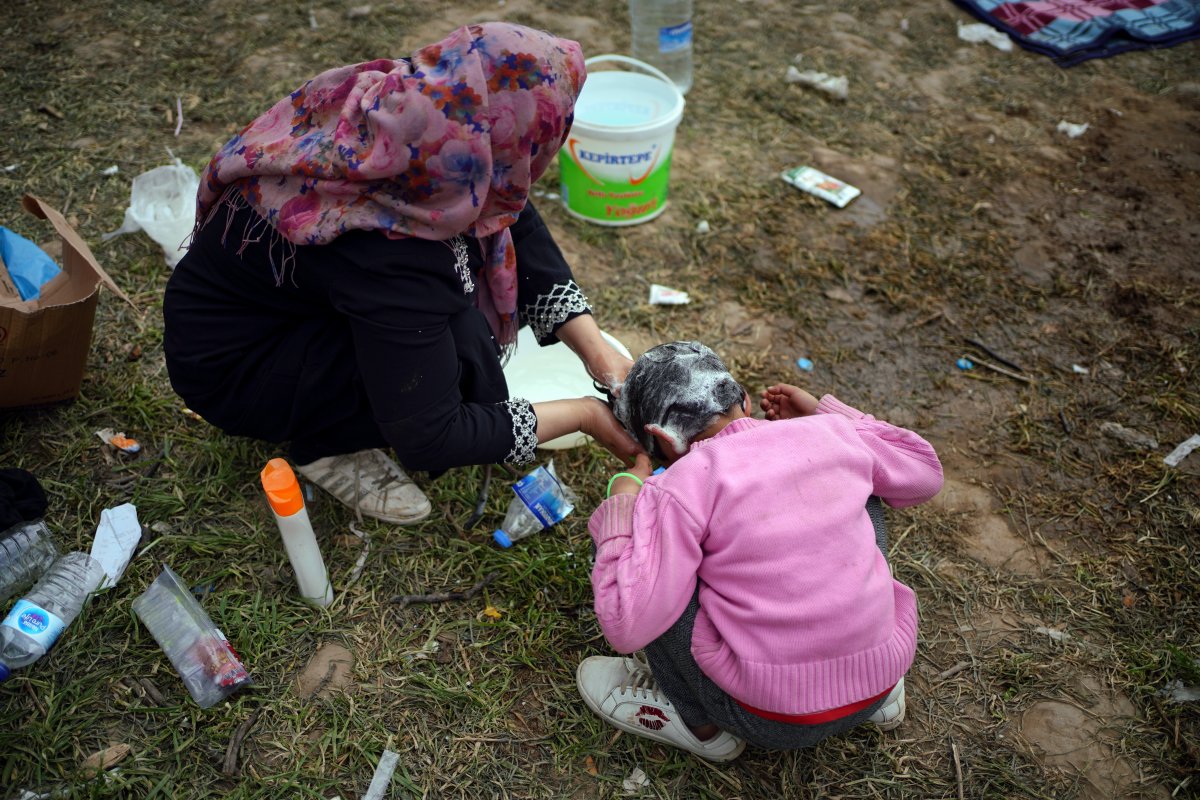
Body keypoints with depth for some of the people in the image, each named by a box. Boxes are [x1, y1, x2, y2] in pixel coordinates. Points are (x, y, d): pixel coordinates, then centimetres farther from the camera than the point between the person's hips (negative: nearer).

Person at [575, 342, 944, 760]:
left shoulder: (685, 485, -15)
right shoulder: (830, 434, -1)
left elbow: (627, 625, -19)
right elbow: (926, 473, 19)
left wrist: (622, 505, -7)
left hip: (775, 720, -5)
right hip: (877, 686, 5)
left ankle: (699, 721, 14)